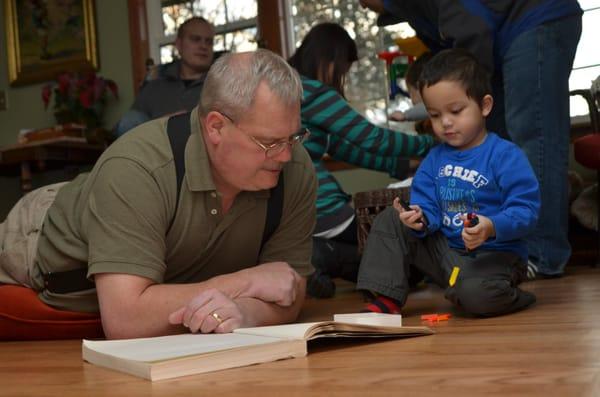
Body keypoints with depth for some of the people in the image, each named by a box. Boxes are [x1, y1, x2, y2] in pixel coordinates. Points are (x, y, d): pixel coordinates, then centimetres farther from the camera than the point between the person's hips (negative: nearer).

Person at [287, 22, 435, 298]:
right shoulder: (311, 92, -11)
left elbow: (340, 148, 17)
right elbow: (371, 139, -10)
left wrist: (400, 166, 14)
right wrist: (431, 144, 3)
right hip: (317, 210, -8)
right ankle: (322, 256, -7)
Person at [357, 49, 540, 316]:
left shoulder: (505, 155, -12)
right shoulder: (434, 160, 8)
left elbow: (526, 210, -19)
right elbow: (427, 207, 4)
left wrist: (492, 227, -36)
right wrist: (420, 219, -20)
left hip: (495, 255, -6)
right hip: (445, 251, 6)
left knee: (475, 294, -37)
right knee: (390, 220, -3)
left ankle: (512, 295, 0)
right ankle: (386, 300, -7)